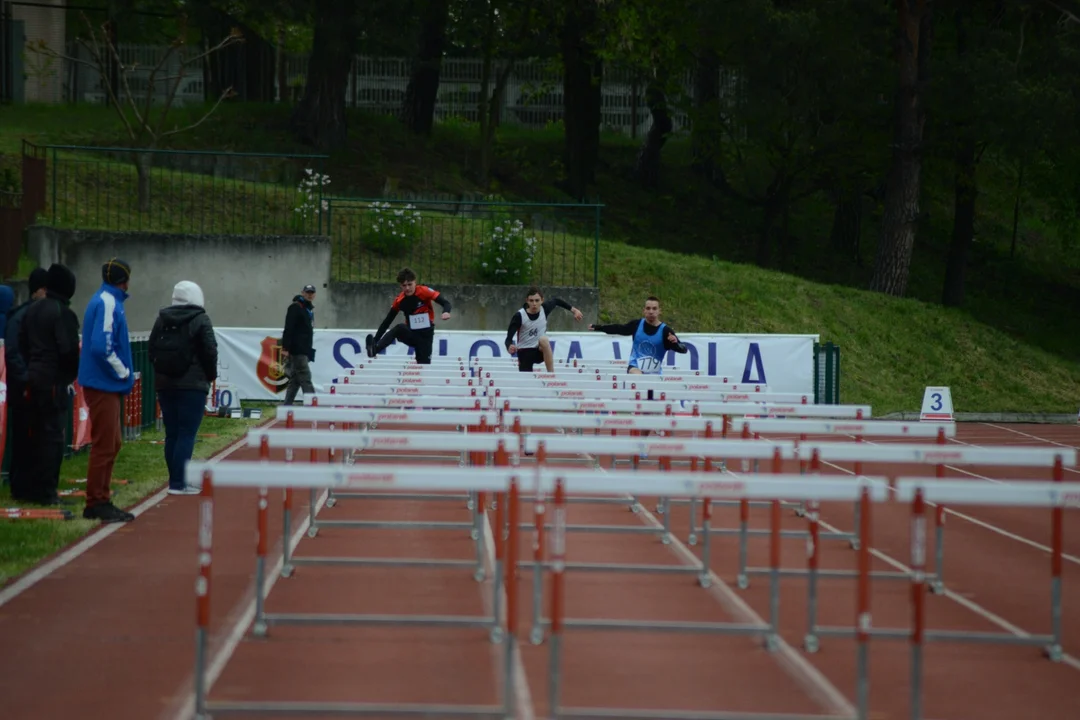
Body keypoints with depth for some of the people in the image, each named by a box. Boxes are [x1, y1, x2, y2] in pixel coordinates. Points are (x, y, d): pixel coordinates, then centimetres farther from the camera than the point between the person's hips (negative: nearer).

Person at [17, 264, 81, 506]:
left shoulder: (32, 310, 13)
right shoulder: (63, 313, -14)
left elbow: (22, 344, 16)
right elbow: (69, 350, -17)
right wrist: (74, 374, -2)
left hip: (34, 378, 8)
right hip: (55, 380, -8)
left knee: (37, 434, 15)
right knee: (52, 435, -4)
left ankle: (28, 488, 18)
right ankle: (46, 492, -4)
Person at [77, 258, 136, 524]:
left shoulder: (108, 301, 15)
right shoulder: (107, 303, -15)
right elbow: (101, 347, -24)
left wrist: (124, 373, 10)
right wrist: (124, 373, -13)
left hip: (107, 385, 10)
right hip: (103, 385, -10)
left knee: (112, 444, 15)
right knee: (104, 446, -7)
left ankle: (101, 500, 20)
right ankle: (95, 504, -3)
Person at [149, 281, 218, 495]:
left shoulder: (162, 318, 7)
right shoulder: (200, 320, -8)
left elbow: (152, 349, 9)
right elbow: (210, 351, -11)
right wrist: (210, 375, 5)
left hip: (165, 384, 6)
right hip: (192, 385, -6)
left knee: (172, 433, 11)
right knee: (187, 434, -4)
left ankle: (177, 479, 17)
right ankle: (179, 483, -8)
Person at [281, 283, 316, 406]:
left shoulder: (309, 309, 21)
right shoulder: (295, 308, -8)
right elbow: (288, 329, -16)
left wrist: (309, 349, 21)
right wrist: (285, 348, -23)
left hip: (304, 351, 9)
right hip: (297, 350, -9)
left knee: (295, 381, 9)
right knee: (305, 379, -13)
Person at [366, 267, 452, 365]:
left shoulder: (424, 291, -14)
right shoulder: (399, 301, -4)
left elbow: (445, 303, -17)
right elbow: (387, 321, 0)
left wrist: (446, 312, -42)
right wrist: (375, 340, -8)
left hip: (426, 335, -1)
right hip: (411, 334, 1)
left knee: (424, 365, -10)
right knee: (399, 328, -31)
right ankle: (374, 350, -45)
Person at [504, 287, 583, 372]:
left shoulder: (544, 308, -10)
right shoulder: (519, 316, -20)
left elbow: (556, 301, 14)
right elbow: (509, 338, -24)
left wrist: (574, 310, 13)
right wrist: (509, 347, -46)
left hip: (540, 351, 1)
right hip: (525, 352, -1)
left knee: (543, 340, -32)